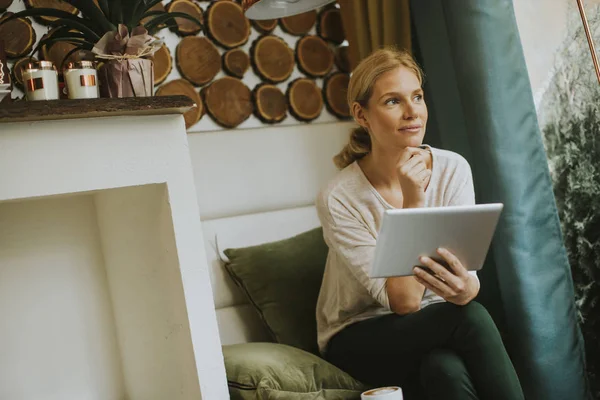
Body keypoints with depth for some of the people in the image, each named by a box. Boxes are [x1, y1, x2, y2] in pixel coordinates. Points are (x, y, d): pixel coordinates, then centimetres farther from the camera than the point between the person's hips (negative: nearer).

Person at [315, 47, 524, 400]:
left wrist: (466, 287, -38)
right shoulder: (339, 199, -19)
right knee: (469, 317, -29)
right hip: (361, 339, -3)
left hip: (438, 329, 3)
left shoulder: (453, 169, -9)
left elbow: (465, 271, -13)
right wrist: (412, 202, -29)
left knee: (446, 371, -32)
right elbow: (404, 301, -23)